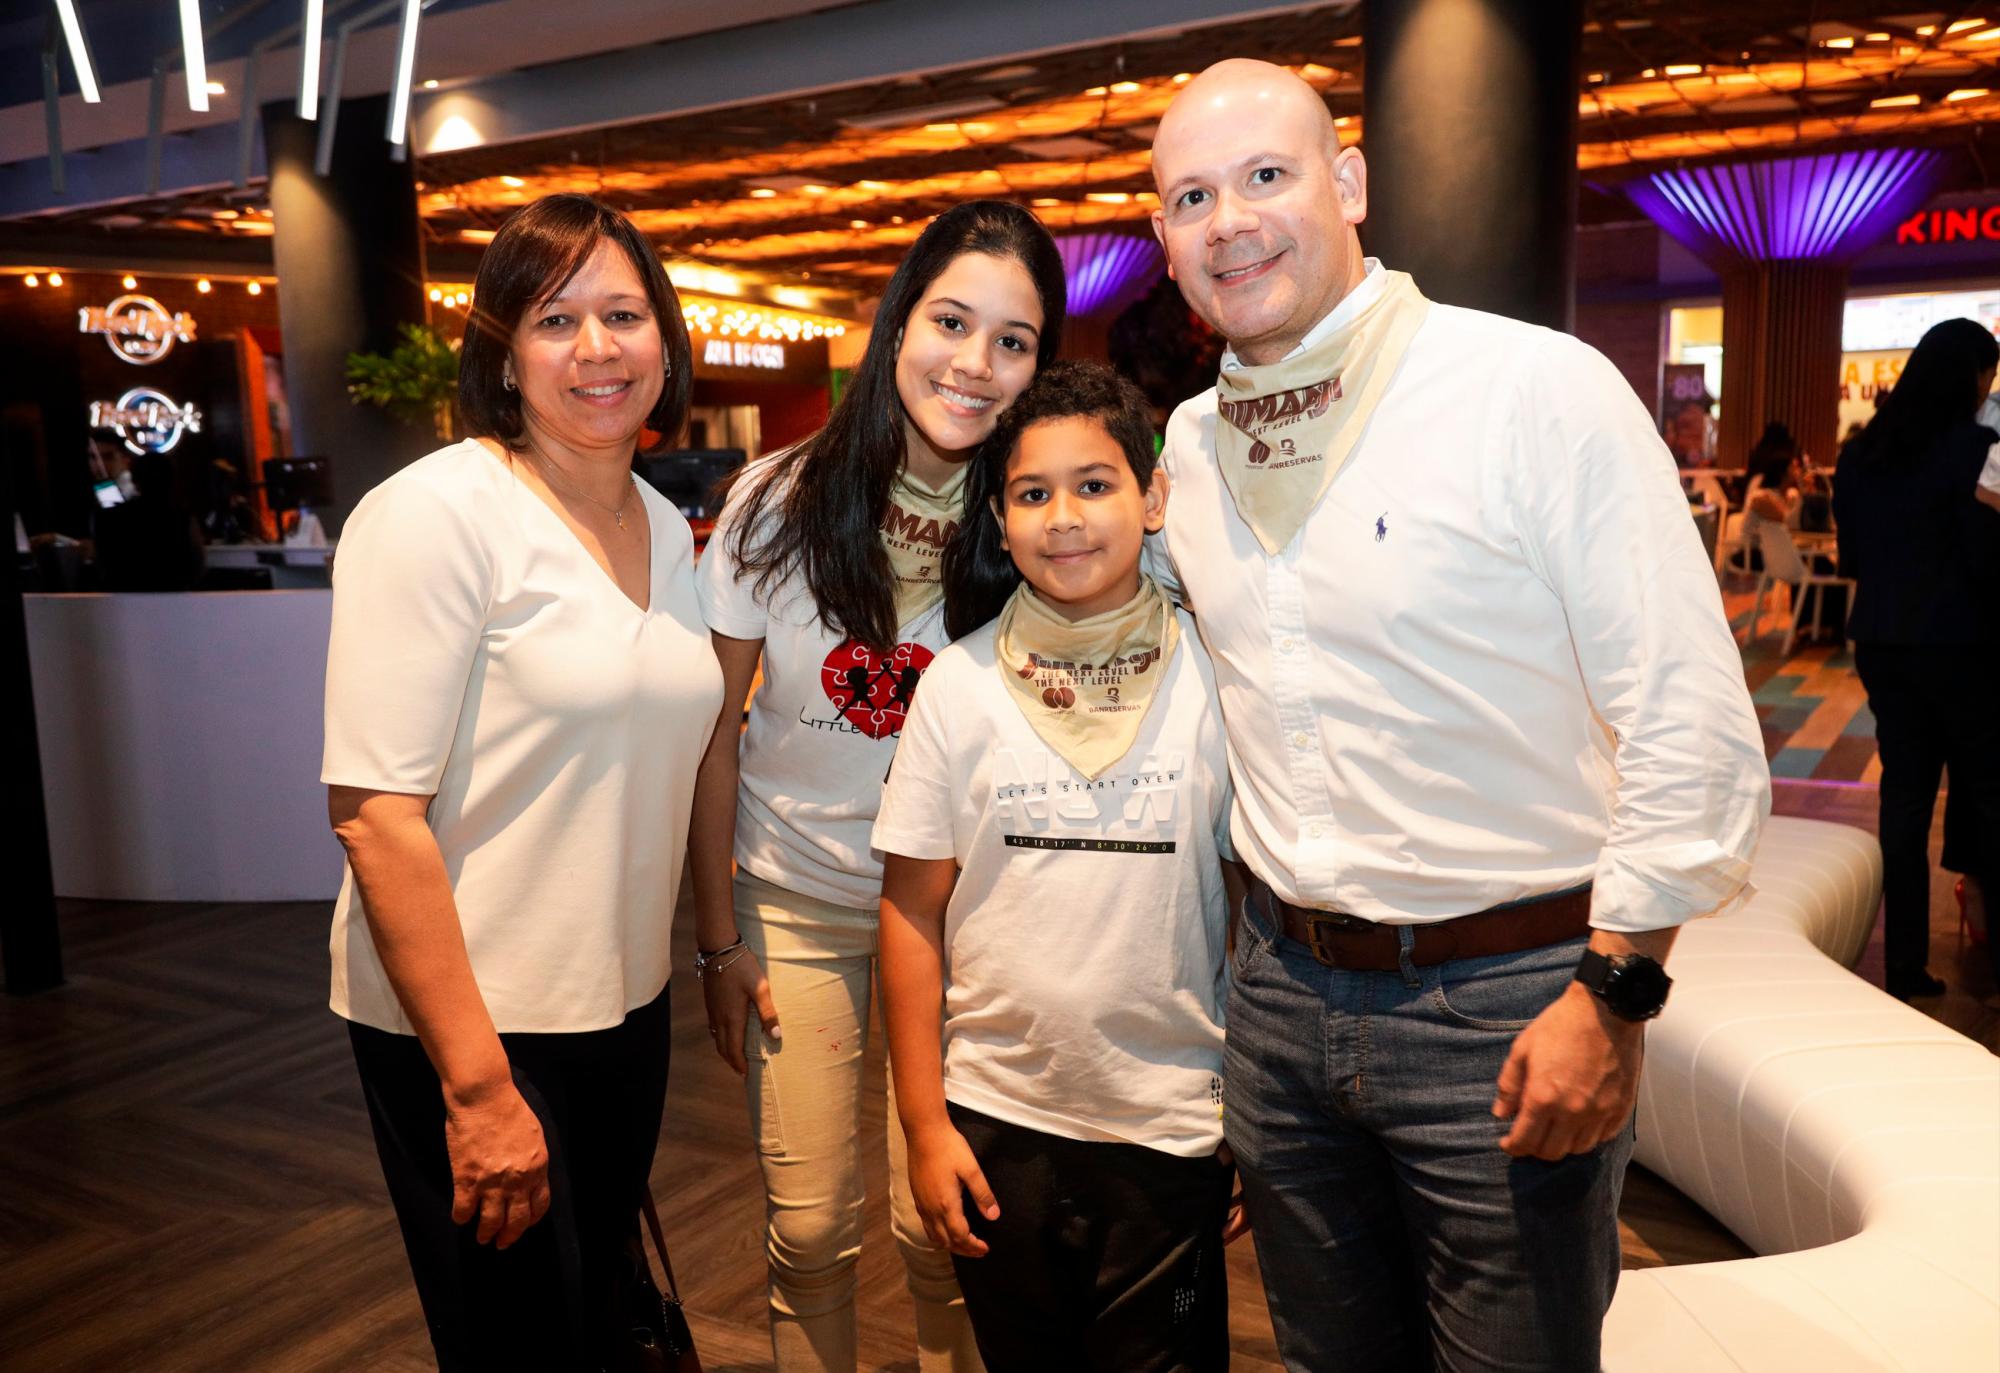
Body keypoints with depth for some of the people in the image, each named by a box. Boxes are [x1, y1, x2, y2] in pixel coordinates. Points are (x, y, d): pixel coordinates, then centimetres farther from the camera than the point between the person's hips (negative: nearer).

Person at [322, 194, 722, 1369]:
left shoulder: (670, 530, 6)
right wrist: (478, 1084, -20)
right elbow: (377, 815, -19)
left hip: (627, 1010, 7)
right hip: (469, 1022, -6)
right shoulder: (435, 511, -15)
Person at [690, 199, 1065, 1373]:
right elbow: (713, 731, -6)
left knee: (938, 1228, 5)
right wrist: (718, 940, -2)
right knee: (808, 1230, 7)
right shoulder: (784, 501, -12)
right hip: (795, 905, 0)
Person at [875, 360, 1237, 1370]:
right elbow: (912, 910, -1)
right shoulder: (959, 686, -5)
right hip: (996, 1118, 1)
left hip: (1172, 1129, -1)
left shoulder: (1211, 678, -5)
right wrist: (924, 1123, -1)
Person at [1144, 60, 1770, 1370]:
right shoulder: (1190, 443, 5)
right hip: (1283, 991, 6)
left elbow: (1692, 720, -14)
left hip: (1511, 1003, -5)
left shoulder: (1540, 389, -13)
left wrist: (1612, 995, -15)